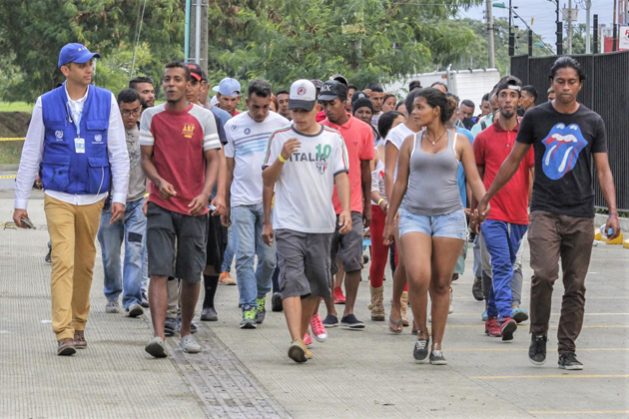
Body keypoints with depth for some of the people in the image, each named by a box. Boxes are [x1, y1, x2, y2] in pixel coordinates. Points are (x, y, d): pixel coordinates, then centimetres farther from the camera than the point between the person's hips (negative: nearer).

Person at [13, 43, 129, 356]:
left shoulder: (106, 101, 2)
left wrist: (119, 196, -3)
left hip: (93, 198, 2)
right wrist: (20, 202, 4)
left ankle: (78, 326, 24)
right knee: (63, 262, -12)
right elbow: (31, 154, 5)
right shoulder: (46, 104, 0)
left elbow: (119, 152, 4)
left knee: (85, 264, 9)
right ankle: (63, 334, -15)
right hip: (58, 197, -2)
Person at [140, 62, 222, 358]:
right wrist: (159, 181, -15)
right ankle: (158, 335, -17)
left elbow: (213, 159, 0)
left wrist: (205, 194, -15)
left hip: (194, 208, 0)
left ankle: (186, 332, 23)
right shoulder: (151, 116, 4)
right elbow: (146, 158, 6)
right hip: (160, 205, 0)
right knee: (158, 272, -11)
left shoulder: (203, 117, 1)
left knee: (191, 275, 7)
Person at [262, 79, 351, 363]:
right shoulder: (280, 138, 6)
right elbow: (267, 180, 8)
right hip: (288, 224, -2)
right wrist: (282, 157, -9)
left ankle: (302, 336, 23)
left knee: (315, 286, 8)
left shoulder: (333, 139, 7)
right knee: (292, 282, -16)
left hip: (322, 224, 2)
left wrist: (345, 209, -13)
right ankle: (296, 341, -27)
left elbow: (341, 176, 1)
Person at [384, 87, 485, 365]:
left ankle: (437, 345, 11)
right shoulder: (411, 142, 10)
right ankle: (421, 333, 4)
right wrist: (389, 221, 16)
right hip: (414, 215, 1)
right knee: (418, 277, -18)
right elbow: (400, 183, 15)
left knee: (441, 284, 2)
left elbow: (474, 180, 4)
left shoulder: (459, 142, 5)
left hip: (449, 216, 0)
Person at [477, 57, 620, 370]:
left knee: (575, 285, 3)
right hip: (544, 211, -2)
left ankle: (567, 350, 11)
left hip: (581, 215, 2)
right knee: (544, 274, -18)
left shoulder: (593, 122, 7)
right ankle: (538, 335, 3)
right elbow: (514, 160, 13)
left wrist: (613, 212, -5)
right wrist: (487, 197, 14)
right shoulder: (536, 117, 4)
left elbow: (603, 170, 6)